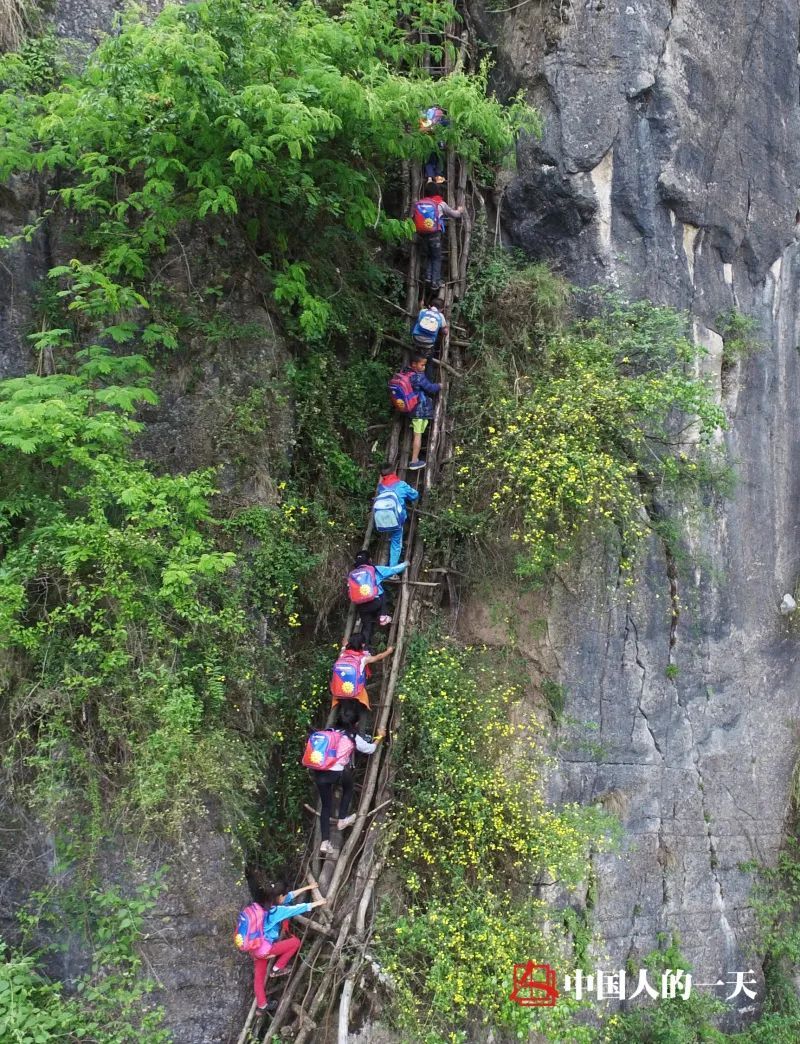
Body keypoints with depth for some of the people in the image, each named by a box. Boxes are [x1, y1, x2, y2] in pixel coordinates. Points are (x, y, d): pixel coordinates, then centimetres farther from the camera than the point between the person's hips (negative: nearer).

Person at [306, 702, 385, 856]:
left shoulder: (329, 732, 14)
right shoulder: (353, 737, 4)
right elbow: (370, 749, 19)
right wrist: (379, 738, 37)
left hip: (319, 772, 4)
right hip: (338, 773, -4)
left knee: (325, 805, 14)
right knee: (348, 789, 31)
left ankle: (325, 842, 10)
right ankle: (342, 820, 35)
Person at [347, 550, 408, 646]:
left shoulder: (351, 574, 13)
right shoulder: (375, 570, 4)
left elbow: (350, 591, 22)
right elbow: (393, 569, 10)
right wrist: (405, 564, 28)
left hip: (361, 606, 3)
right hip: (375, 603, -3)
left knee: (366, 626, 16)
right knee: (382, 594, 27)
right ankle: (383, 617, 15)